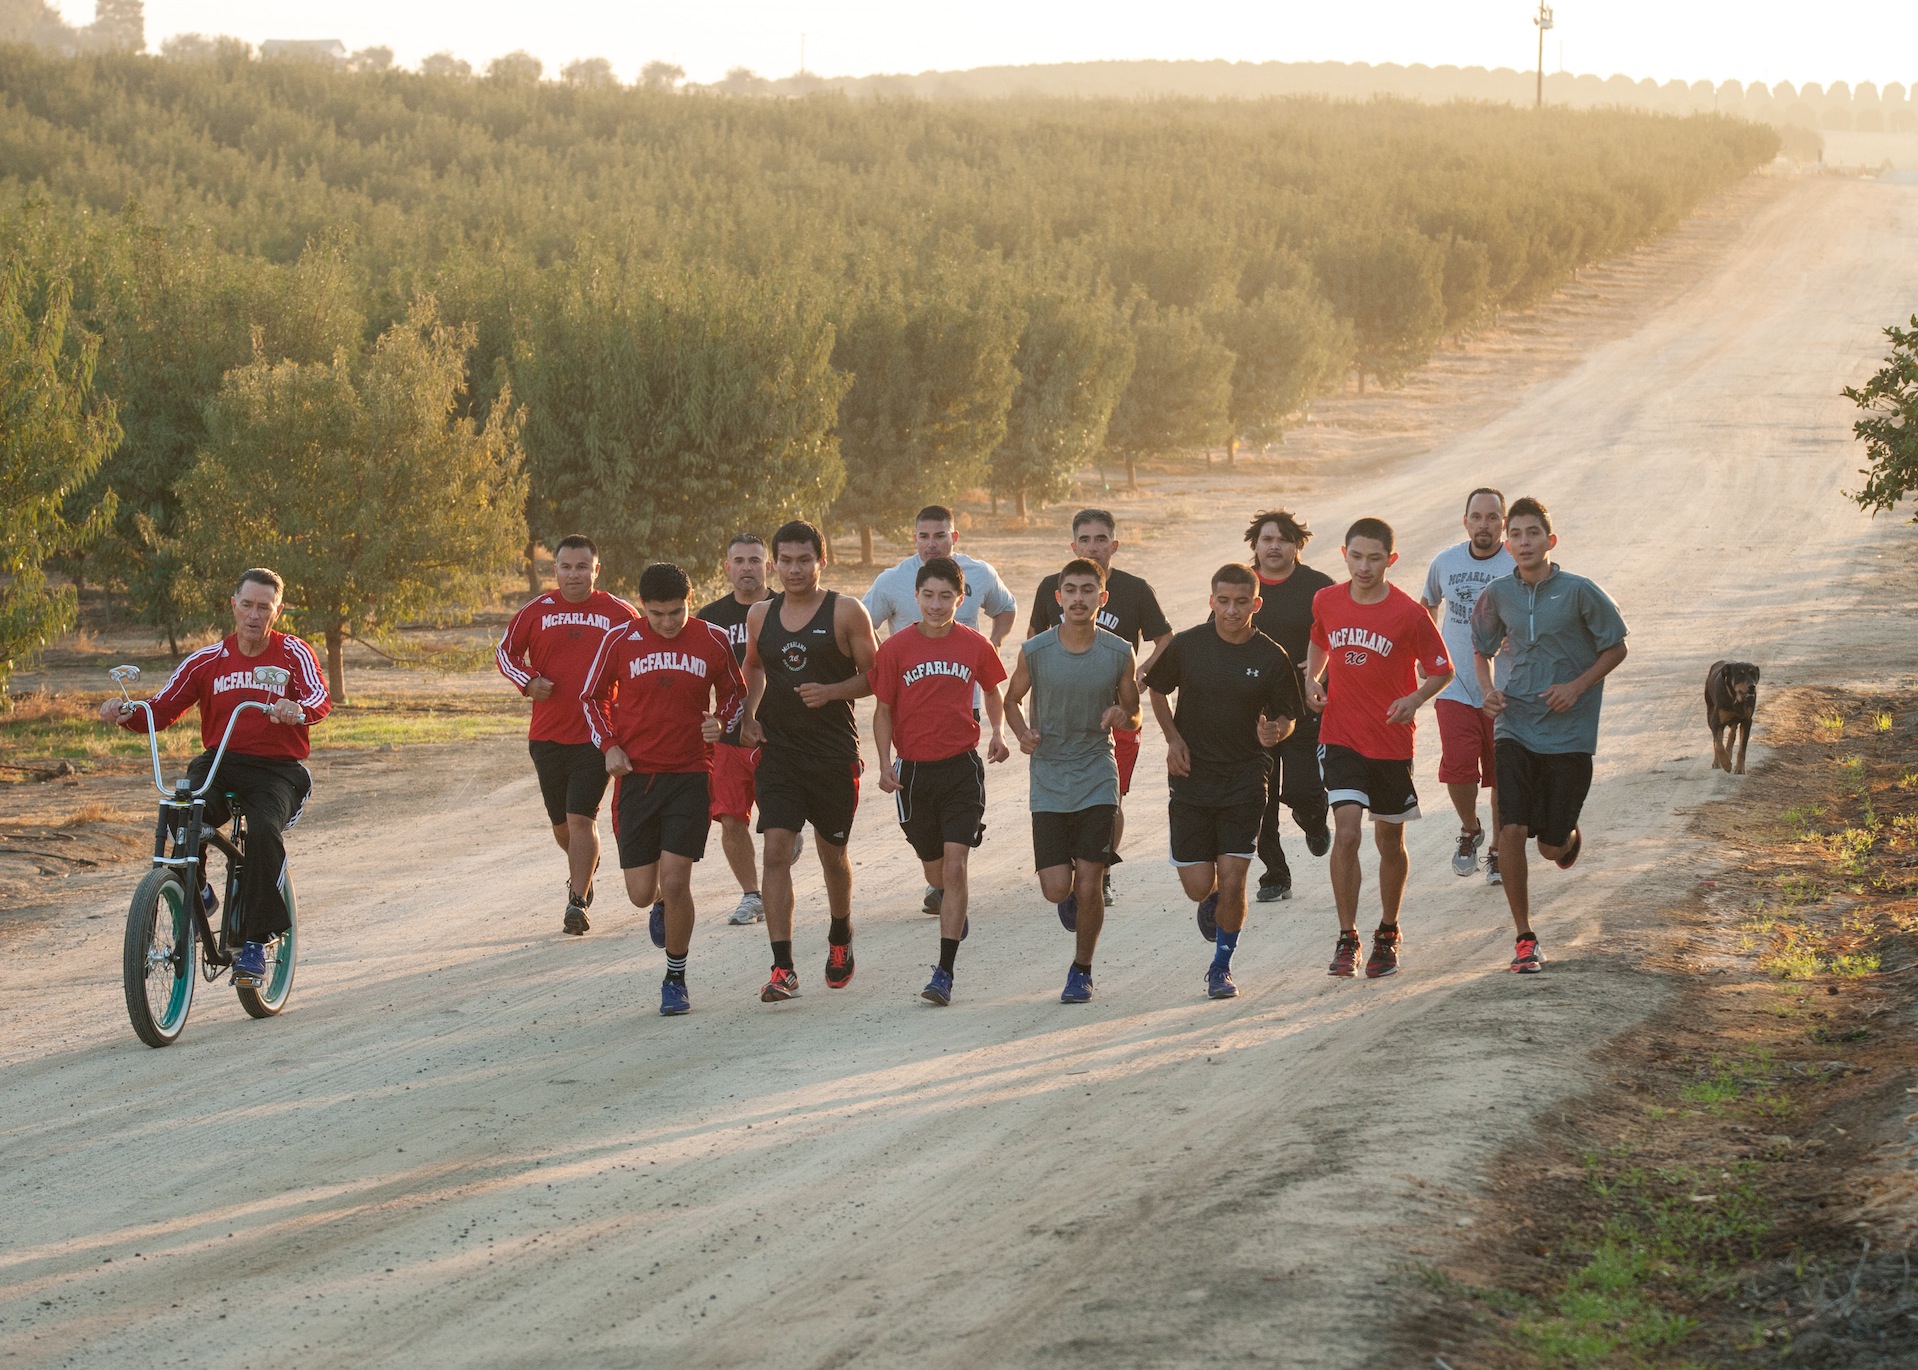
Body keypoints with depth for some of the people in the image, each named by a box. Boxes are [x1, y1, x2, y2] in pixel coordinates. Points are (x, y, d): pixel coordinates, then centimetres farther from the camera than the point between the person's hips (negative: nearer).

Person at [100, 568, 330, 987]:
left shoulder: (293, 653, 2)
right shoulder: (207, 661, 8)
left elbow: (321, 700, -16)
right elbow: (159, 712, 4)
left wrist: (298, 711, -40)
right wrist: (126, 713, -17)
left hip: (276, 770, -2)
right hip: (219, 764, 2)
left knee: (264, 830, -33)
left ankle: (254, 941, -20)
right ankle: (195, 895, -2)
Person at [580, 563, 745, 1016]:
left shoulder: (713, 641, -1)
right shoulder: (620, 641, -2)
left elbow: (735, 694, 14)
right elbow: (591, 697, 10)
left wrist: (721, 724, -7)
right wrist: (609, 745, -5)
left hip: (690, 775, -1)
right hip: (636, 775, 1)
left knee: (674, 881, -12)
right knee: (641, 892, 1)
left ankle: (676, 979, 6)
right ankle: (662, 906, 40)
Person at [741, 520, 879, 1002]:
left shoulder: (846, 612, -5)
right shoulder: (760, 615, 6)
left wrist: (831, 692, -19)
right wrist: (749, 715, 9)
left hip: (834, 753, -2)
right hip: (777, 750, 2)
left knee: (832, 853, 13)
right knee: (776, 852, -11)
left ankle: (840, 937, 41)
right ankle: (782, 969, -13)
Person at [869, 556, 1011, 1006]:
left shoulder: (975, 646, -1)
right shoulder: (896, 648, -4)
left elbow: (992, 693, 17)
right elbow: (883, 711, 2)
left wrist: (998, 732, -1)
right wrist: (885, 764, -9)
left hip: (962, 768, -1)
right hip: (913, 770, 1)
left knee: (954, 866, -14)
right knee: (935, 871, 14)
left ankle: (944, 973, -14)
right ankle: (957, 912, 51)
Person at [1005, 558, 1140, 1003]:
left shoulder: (1119, 653, -3)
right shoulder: (1034, 651, -4)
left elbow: (1134, 715, 8)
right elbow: (1012, 700, 11)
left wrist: (1121, 718, -16)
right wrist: (1022, 733, -9)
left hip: (1098, 781, 0)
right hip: (1048, 780, 0)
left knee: (1089, 885, -4)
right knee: (1056, 889, -5)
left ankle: (1082, 971, 17)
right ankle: (1072, 895, 34)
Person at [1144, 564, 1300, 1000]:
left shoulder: (1272, 657, -4)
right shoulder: (1186, 646, -4)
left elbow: (1286, 717, 6)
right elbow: (1158, 691, 13)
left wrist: (1274, 732, -18)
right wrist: (1173, 738, -2)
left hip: (1245, 781, -1)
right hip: (1192, 777, 1)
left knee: (1232, 881, -7)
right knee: (1198, 886, 0)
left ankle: (1221, 966, 14)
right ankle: (1212, 901, 39)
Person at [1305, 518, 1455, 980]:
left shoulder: (1408, 613, -11)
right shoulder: (1326, 601, -1)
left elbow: (1442, 670, -3)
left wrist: (1416, 698, -22)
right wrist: (1312, 679, 2)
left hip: (1392, 742, -1)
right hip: (1341, 737, 1)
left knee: (1389, 841, 12)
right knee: (1346, 833, -15)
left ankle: (1387, 936, 31)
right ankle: (1346, 940, -7)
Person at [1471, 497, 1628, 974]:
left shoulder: (1578, 592, -7)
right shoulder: (1497, 595, 1)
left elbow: (1615, 648, 2)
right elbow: (1482, 649, 18)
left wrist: (1576, 687, -12)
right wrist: (1489, 690, -2)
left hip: (1569, 733, -2)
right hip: (1515, 728, 2)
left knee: (1551, 846, 3)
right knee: (1511, 830, -13)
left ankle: (1570, 836, 43)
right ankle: (1524, 938, -2)